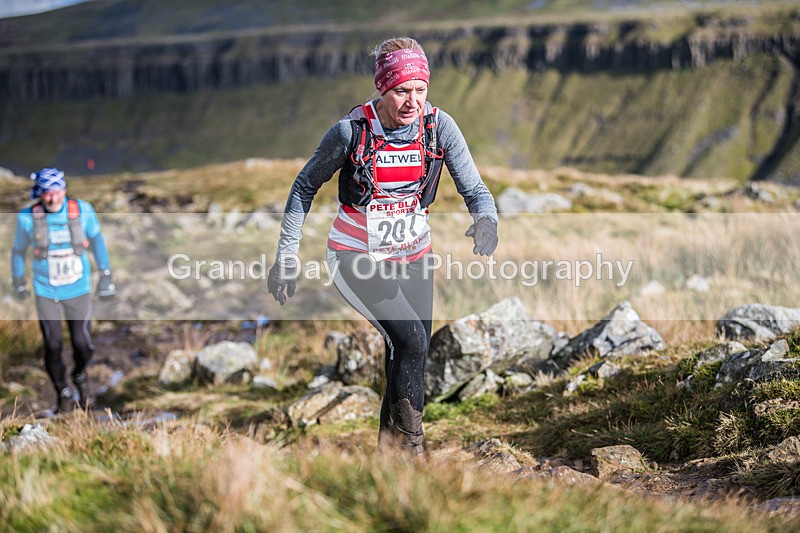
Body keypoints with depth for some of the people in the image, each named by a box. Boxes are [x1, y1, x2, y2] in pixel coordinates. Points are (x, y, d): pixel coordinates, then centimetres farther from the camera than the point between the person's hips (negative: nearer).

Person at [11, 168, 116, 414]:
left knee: (82, 344, -2)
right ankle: (63, 393, 19)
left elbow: (96, 239, 6)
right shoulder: (27, 218, -12)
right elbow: (18, 250, 5)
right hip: (46, 292, -1)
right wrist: (18, 281, 15)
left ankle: (80, 375, 34)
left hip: (78, 289, 1)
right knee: (53, 345, -6)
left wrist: (105, 274, 6)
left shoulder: (82, 210, -11)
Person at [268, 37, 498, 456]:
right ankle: (409, 446, -8)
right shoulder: (351, 130, -19)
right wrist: (286, 255, -6)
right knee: (411, 342, -21)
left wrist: (485, 221, -36)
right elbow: (305, 186, -4)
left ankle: (389, 452, 24)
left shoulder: (439, 126, -13)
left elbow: (475, 190, -12)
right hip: (356, 259, -4)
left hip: (412, 256, 4)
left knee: (409, 359, 7)